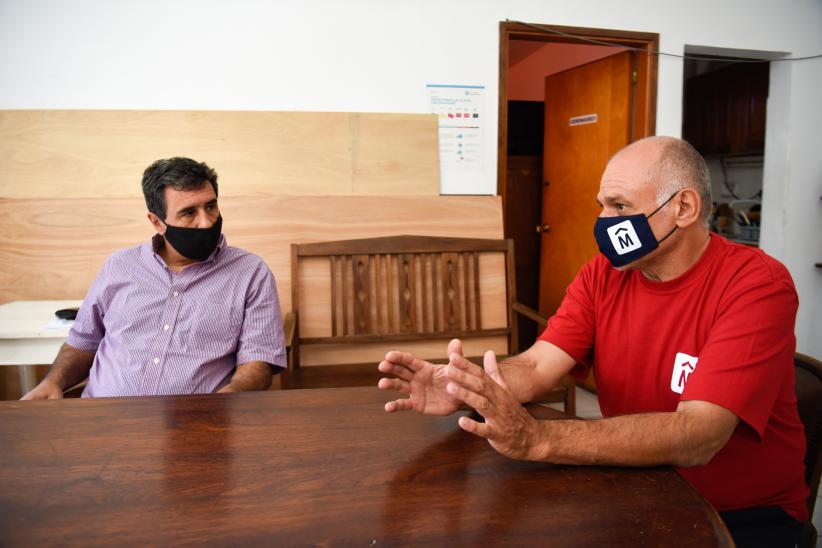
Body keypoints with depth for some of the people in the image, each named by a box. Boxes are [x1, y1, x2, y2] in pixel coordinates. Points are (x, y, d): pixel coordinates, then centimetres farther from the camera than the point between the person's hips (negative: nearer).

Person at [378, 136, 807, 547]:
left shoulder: (756, 284, -19)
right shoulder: (602, 275, -2)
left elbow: (697, 436, -30)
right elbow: (535, 367, -11)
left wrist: (537, 439, -42)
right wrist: (464, 387, -33)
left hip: (746, 513, -4)